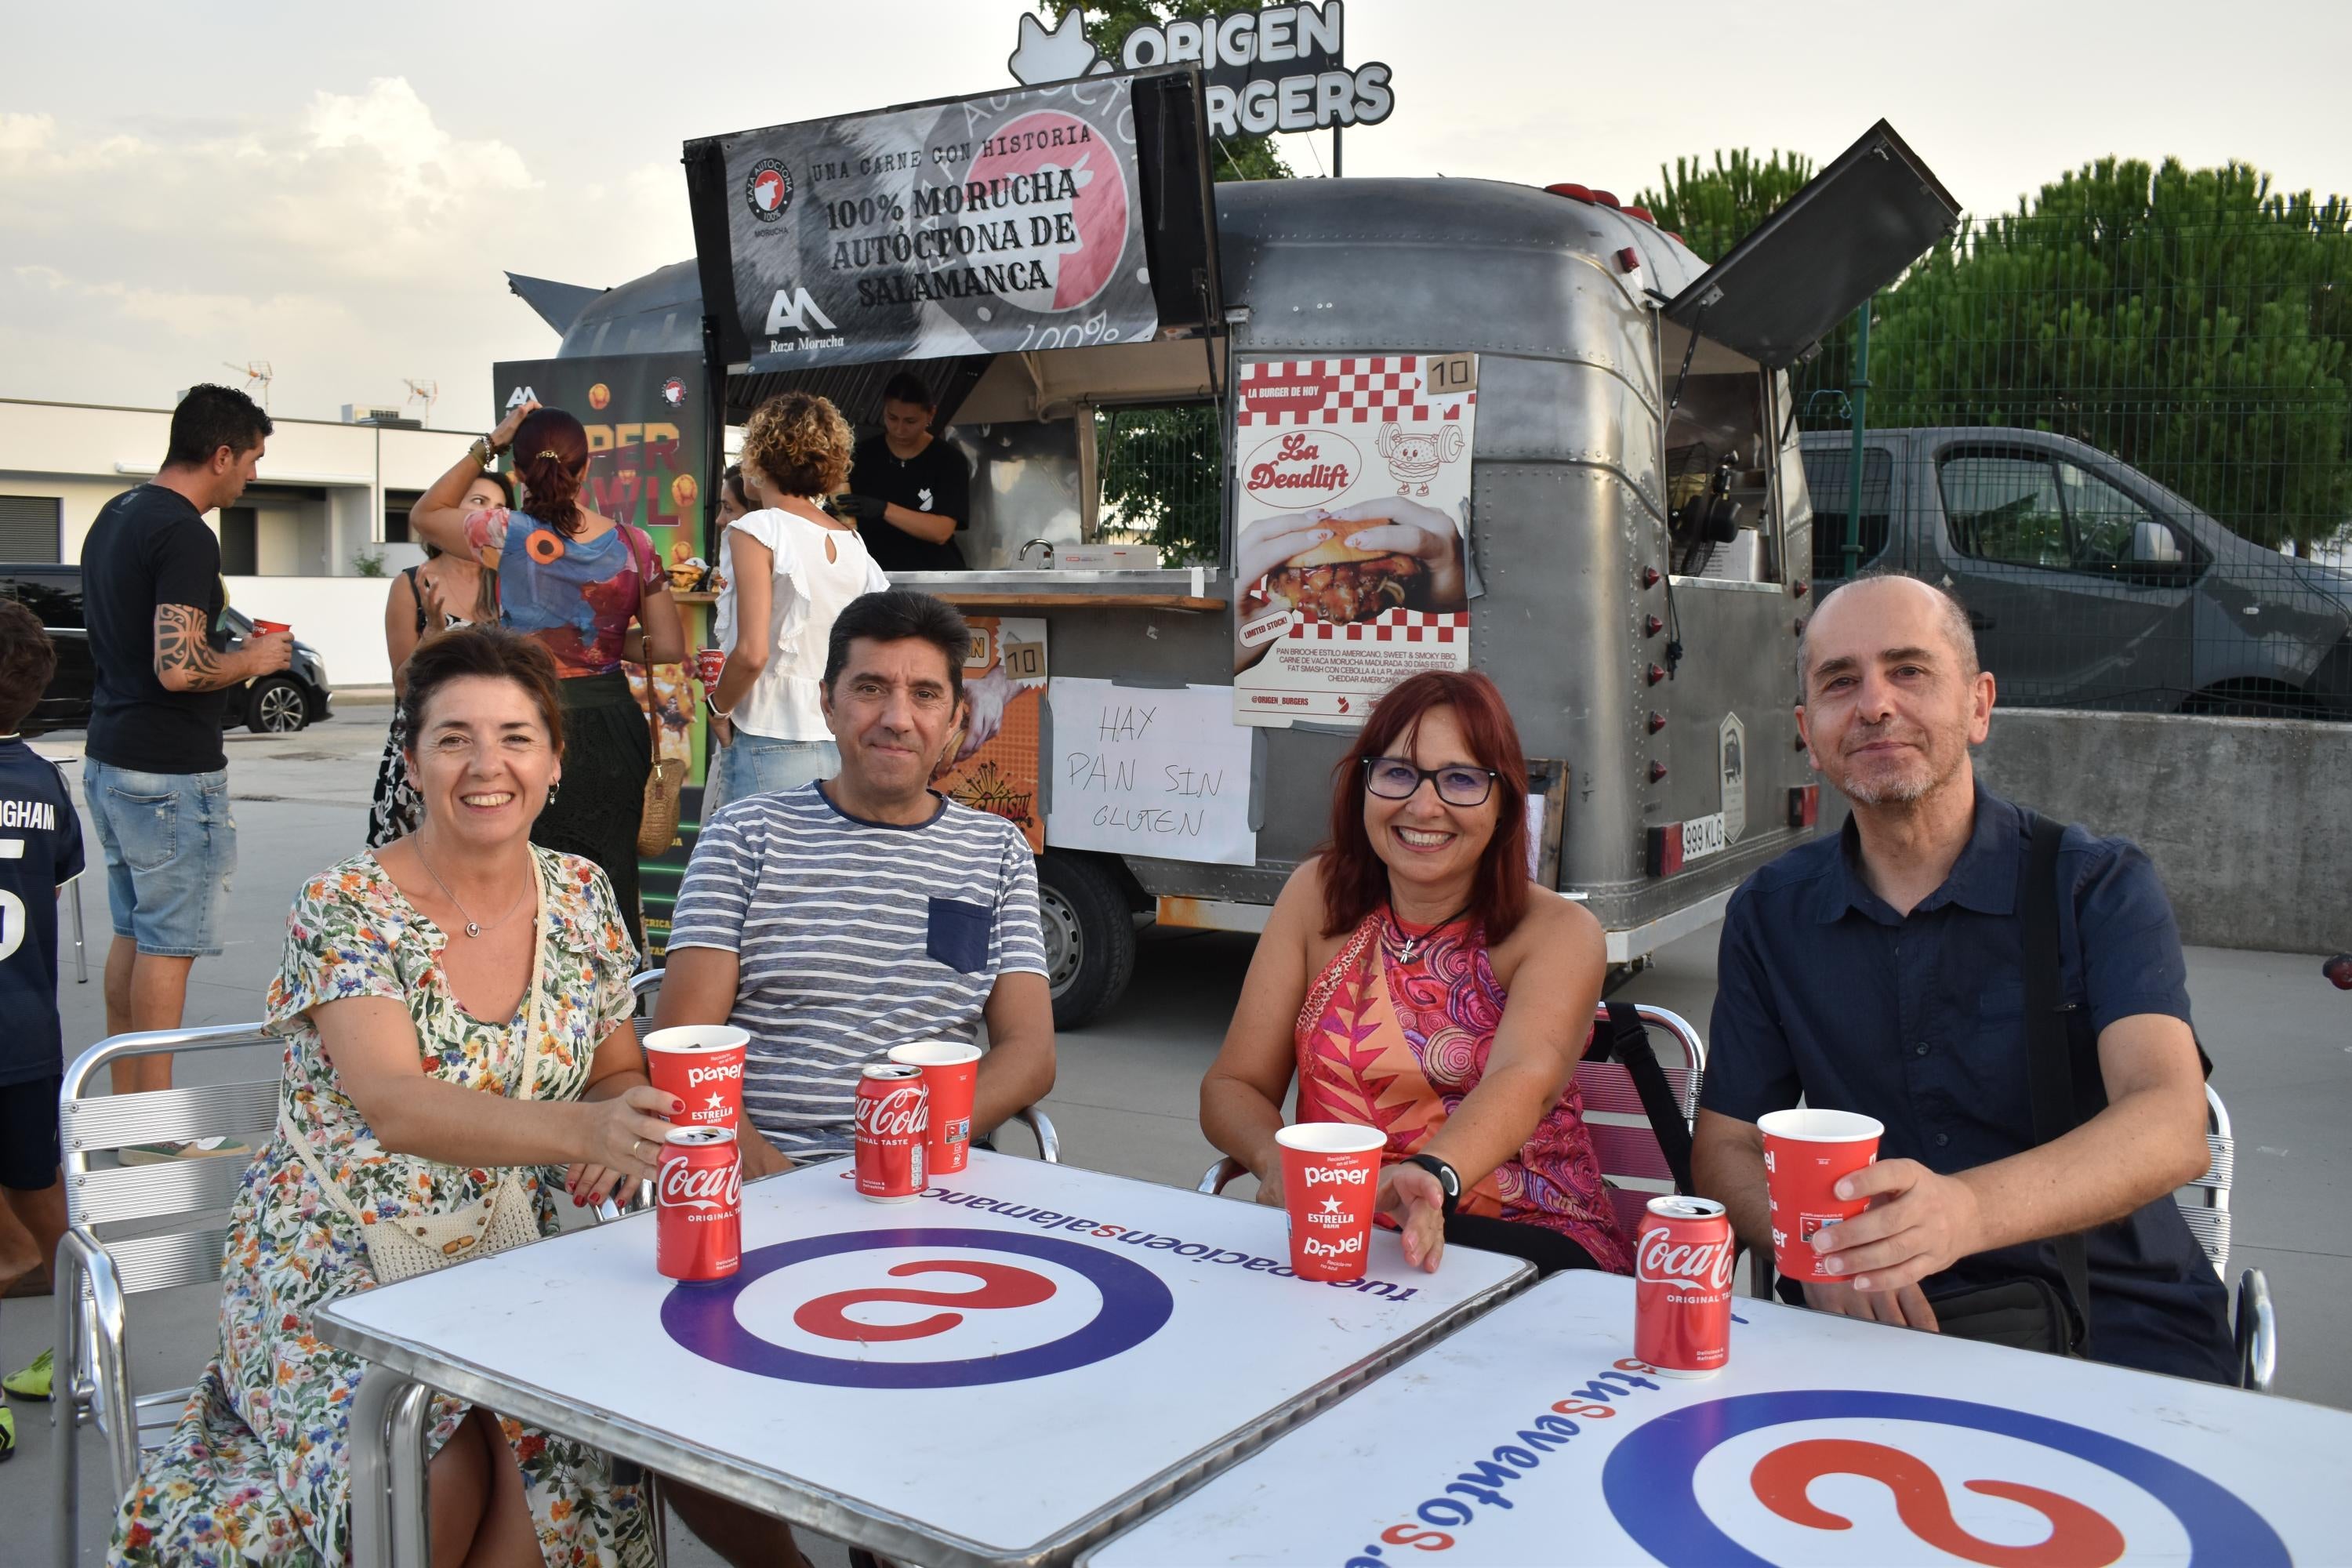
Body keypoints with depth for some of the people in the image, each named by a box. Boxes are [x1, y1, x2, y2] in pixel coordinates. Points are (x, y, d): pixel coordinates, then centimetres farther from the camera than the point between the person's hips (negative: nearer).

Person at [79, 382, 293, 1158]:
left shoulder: (115, 516, 12)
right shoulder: (186, 536, -19)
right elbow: (177, 668, -26)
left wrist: (218, 626, 20)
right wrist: (255, 660, -10)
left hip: (109, 758, 10)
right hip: (171, 772, -10)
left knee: (132, 935, 17)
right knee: (168, 944, -2)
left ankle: (125, 1103, 25)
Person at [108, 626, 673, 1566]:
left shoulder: (582, 899, 3)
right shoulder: (345, 910, -11)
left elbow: (618, 1073, 14)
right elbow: (395, 1105, -26)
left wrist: (626, 1131, -10)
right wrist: (582, 1129, -43)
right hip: (336, 1268, -3)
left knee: (564, 1443, -25)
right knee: (440, 1472, -28)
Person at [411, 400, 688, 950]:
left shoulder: (508, 534, -9)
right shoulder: (633, 544, -1)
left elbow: (423, 516, 12)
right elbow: (669, 651, 2)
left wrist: (488, 444, 10)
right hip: (616, 724, 3)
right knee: (612, 878, 13)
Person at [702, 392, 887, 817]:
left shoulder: (757, 531, -8)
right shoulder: (852, 540, 9)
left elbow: (751, 653, -18)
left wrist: (719, 709, -2)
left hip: (772, 748, -6)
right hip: (841, 748, 6)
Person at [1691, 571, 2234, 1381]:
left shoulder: (2100, 886, -2)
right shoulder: (1769, 914, 7)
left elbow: (2172, 1125, -19)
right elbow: (1724, 1148, 7)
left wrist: (1965, 1211, -39)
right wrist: (1816, 1243, -17)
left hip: (2117, 1315, -1)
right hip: (1882, 1320, 2)